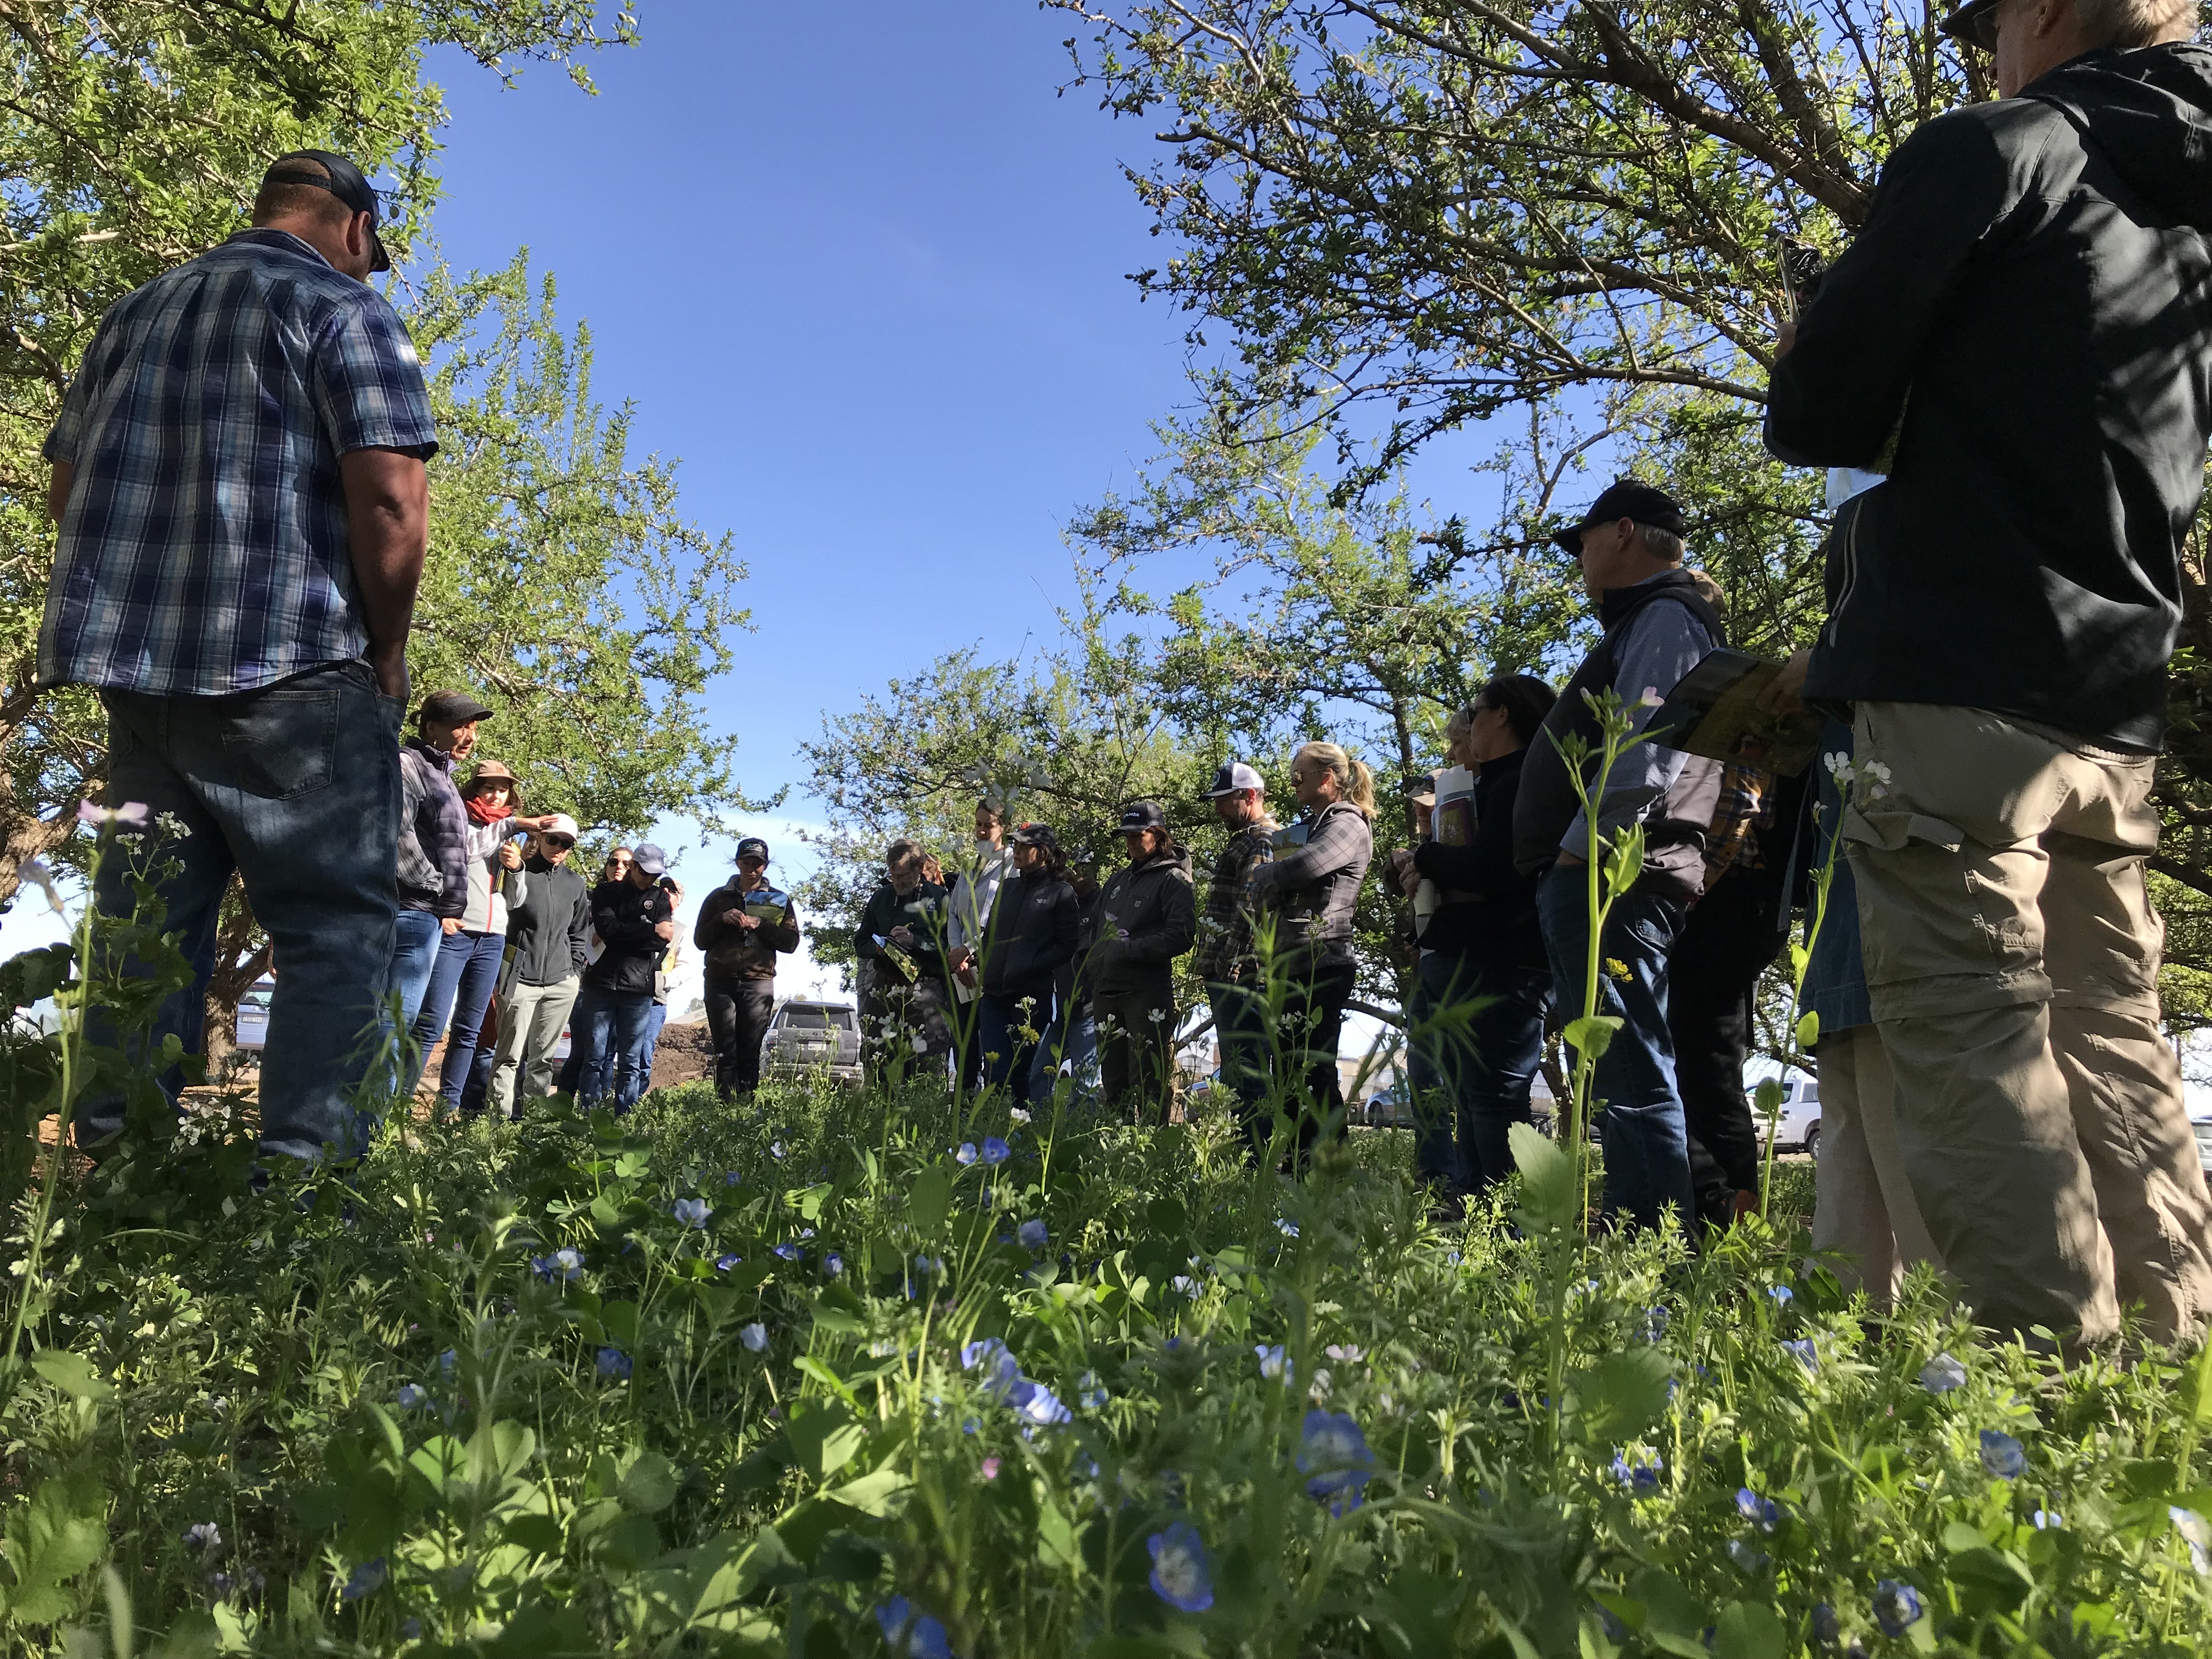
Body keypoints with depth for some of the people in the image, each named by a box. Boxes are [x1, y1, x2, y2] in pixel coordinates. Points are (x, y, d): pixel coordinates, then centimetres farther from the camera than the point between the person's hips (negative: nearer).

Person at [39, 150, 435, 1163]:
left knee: (146, 926, 11)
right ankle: (302, 1171, -9)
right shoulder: (344, 308, -1)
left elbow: (66, 491, 21)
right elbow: (389, 496, -14)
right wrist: (387, 654, -4)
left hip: (132, 666, 7)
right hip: (291, 671, -7)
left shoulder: (135, 313, 21)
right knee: (338, 928, -4)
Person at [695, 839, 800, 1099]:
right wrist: (722, 920, -5)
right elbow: (700, 940, 13)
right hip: (720, 982, 1)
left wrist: (760, 925, -9)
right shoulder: (719, 897, 17)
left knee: (750, 1053, -6)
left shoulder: (780, 900, 14)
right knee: (725, 1053, -5)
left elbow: (791, 942, 4)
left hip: (759, 985, -1)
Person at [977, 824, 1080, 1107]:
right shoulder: (1008, 888, 18)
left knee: (1022, 1072, 3)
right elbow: (989, 936, 23)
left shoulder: (1062, 892, -1)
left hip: (1033, 996, -5)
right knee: (994, 1071, 1)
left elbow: (1067, 946, -7)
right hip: (995, 994, 5)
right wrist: (986, 968, 5)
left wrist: (1028, 967, -15)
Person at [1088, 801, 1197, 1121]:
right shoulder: (1118, 879, 21)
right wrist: (1091, 970, 16)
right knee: (1113, 1084, 13)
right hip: (1107, 991, 8)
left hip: (1148, 994, -8)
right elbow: (1099, 930, 28)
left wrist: (1130, 948, -17)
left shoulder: (1173, 879, -4)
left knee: (1148, 1084, -9)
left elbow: (1181, 936, -15)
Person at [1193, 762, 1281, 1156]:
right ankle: (1243, 1151, 19)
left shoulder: (1263, 841, -9)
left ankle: (1254, 1159, -8)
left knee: (1246, 1071, -10)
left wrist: (1229, 961, -23)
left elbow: (1251, 907, -20)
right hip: (1229, 976, 11)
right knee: (1236, 1069, 13)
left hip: (1241, 976, -11)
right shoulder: (1243, 840, 24)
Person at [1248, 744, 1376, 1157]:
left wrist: (1263, 873, -3)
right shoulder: (1307, 826, 23)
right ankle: (1300, 1165, 15)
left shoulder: (1349, 824, -4)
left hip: (1322, 961, -9)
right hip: (1290, 963, 9)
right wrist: (1268, 886, -4)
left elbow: (1301, 867, -22)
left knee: (1315, 1068, -9)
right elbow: (1264, 897, 19)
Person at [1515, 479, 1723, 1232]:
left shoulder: (1666, 617, -4)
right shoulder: (1644, 622, 28)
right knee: (1619, 1080, 11)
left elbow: (1646, 753, -19)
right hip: (1590, 880, 11)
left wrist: (1579, 846, -17)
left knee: (1631, 1082, -11)